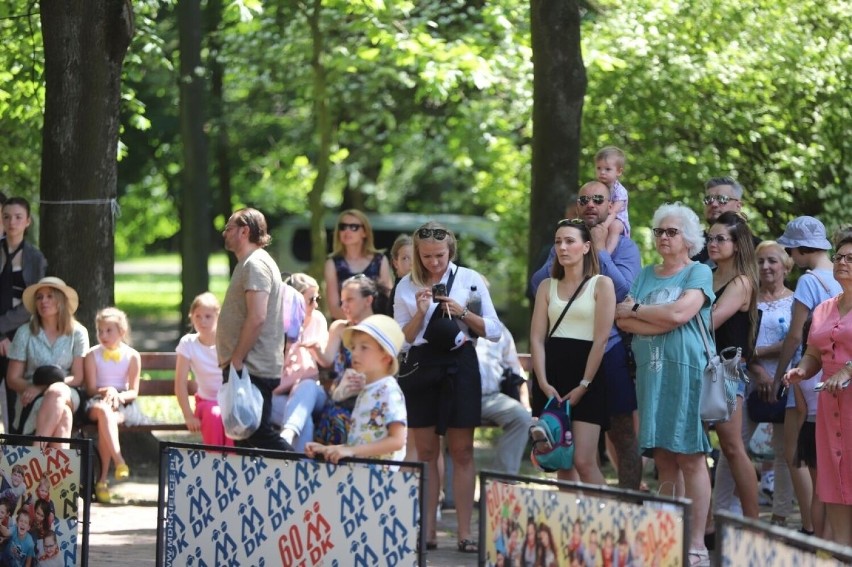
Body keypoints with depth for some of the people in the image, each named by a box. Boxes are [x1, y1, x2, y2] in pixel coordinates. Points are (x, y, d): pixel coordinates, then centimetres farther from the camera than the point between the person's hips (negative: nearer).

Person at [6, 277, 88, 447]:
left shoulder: (77, 333, 6)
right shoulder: (25, 333, 5)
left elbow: (78, 378, 0)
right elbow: (13, 379, 6)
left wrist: (43, 387, -14)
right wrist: (31, 388, -17)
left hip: (67, 394, 0)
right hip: (32, 401, 0)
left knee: (57, 392, -39)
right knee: (63, 414, -36)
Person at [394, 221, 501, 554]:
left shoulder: (470, 279, 2)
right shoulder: (407, 286, 5)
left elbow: (493, 331, 2)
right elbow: (401, 339, 4)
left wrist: (463, 313, -13)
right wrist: (420, 312, -12)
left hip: (459, 364, -1)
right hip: (421, 366, 1)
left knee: (462, 452, -1)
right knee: (426, 452, 4)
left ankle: (464, 532, -2)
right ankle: (427, 530, 8)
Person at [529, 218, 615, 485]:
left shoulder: (601, 284, 2)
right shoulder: (547, 287, 15)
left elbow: (601, 339, -5)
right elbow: (537, 338, 6)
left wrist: (584, 385, -12)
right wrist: (543, 383, -8)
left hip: (586, 375, -4)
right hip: (552, 374, 5)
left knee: (583, 462, -14)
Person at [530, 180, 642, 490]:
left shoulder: (623, 246, -1)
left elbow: (625, 290, -17)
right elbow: (538, 286, 4)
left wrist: (600, 250, -13)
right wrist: (561, 258, -10)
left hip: (609, 351, -5)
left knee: (622, 434, -1)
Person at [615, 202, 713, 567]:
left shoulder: (699, 273, 2)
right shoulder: (646, 275, 18)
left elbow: (680, 312, -14)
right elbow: (623, 320, 6)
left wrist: (637, 311, -2)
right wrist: (662, 322, -9)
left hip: (686, 371, -5)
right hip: (651, 371, 5)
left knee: (689, 456, -8)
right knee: (663, 458, 4)